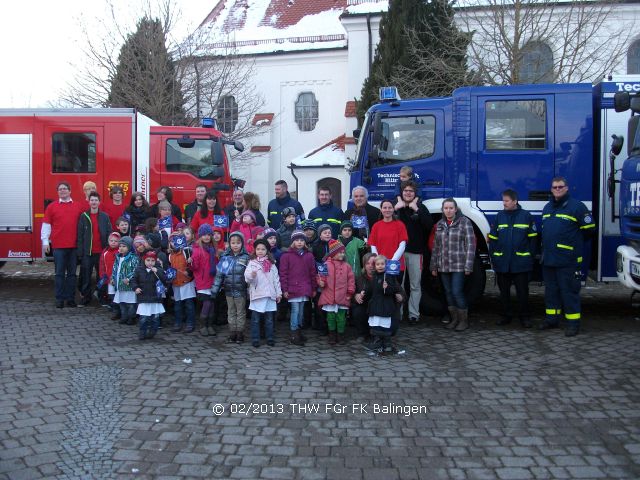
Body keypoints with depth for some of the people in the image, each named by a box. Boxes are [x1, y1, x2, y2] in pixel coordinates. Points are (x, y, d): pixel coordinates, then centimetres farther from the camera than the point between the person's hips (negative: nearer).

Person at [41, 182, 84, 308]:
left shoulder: (79, 206, 6)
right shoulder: (52, 207, 4)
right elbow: (46, 225, 3)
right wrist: (45, 242, -3)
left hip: (74, 245, 1)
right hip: (58, 246, -1)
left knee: (72, 273, 7)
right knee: (60, 273, 3)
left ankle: (70, 298, 15)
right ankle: (59, 299, 9)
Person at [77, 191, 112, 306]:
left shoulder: (105, 217, 4)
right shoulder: (84, 217, 3)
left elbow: (109, 234, 4)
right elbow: (80, 236, 2)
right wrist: (80, 252, -4)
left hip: (101, 252, 0)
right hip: (87, 252, 0)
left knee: (101, 275, 7)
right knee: (86, 276, 2)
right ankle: (86, 297, 11)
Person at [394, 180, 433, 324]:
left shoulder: (421, 207, 6)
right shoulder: (396, 206, 9)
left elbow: (429, 226, -9)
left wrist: (417, 210, -14)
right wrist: (395, 208, -11)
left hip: (415, 251, -1)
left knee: (415, 285, 4)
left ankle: (414, 314, 9)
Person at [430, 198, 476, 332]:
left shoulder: (464, 222, -4)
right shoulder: (439, 224, 11)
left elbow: (470, 245, -8)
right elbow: (436, 246, 15)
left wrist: (468, 266, -12)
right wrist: (434, 266, 13)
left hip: (459, 265, -5)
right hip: (443, 266, 5)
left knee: (457, 292, -9)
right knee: (448, 292, 9)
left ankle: (464, 320, 7)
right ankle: (454, 319, 21)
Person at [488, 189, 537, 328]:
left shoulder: (526, 216, -2)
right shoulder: (500, 216, 6)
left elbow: (532, 238, 1)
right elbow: (492, 238, 8)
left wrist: (530, 257, -4)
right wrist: (492, 257, 2)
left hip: (521, 263, -3)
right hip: (502, 262, 3)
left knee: (522, 292, 5)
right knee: (504, 291, 12)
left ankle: (524, 317, 16)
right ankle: (506, 316, 24)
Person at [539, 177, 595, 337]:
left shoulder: (577, 206, -6)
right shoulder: (547, 208, 17)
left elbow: (589, 229, -5)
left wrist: (574, 241, 5)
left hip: (568, 259, -7)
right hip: (548, 258, 7)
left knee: (569, 291, -3)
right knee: (551, 291, 14)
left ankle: (573, 323, 4)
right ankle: (552, 319, 24)